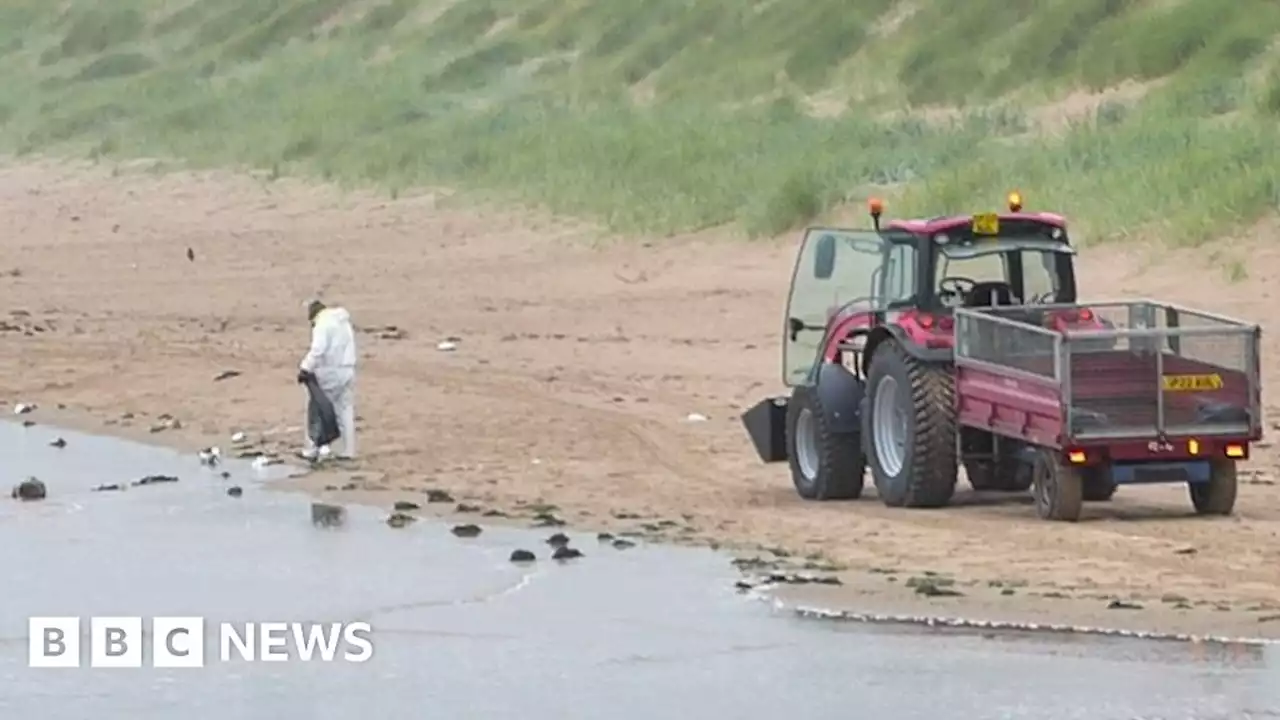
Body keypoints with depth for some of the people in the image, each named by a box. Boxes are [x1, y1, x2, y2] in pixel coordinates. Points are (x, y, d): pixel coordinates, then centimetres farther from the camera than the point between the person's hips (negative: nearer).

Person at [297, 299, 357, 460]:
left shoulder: (323, 324, -12)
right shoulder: (343, 322, 16)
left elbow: (317, 350, -24)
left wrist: (305, 369, -24)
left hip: (329, 374, -8)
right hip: (347, 371, 8)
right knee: (346, 411, 9)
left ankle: (311, 450, 4)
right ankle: (348, 451, 8)